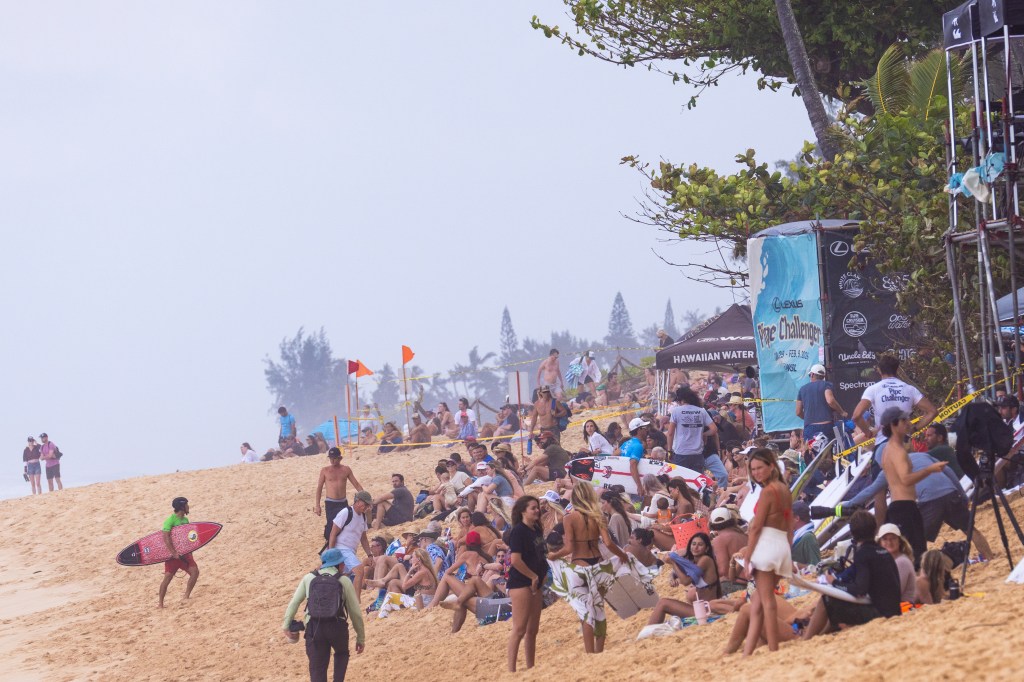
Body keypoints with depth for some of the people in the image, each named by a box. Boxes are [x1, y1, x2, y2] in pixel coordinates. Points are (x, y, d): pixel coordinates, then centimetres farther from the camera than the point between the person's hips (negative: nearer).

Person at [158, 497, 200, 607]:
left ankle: (186, 596, -1)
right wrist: (174, 553, -27)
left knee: (195, 572, -9)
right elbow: (166, 538, -23)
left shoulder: (185, 520, 10)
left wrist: (190, 552, 15)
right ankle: (161, 604, 2)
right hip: (173, 554, -7)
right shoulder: (170, 520, -15)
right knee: (167, 577, -7)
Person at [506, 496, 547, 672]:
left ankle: (531, 668, 18)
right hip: (520, 584, -9)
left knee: (533, 629, 12)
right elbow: (515, 560, -20)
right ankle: (511, 670, -8)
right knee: (519, 629, -10)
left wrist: (542, 576, 6)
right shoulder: (518, 531, -13)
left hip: (535, 584, 9)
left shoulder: (537, 530, 13)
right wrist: (533, 576, -14)